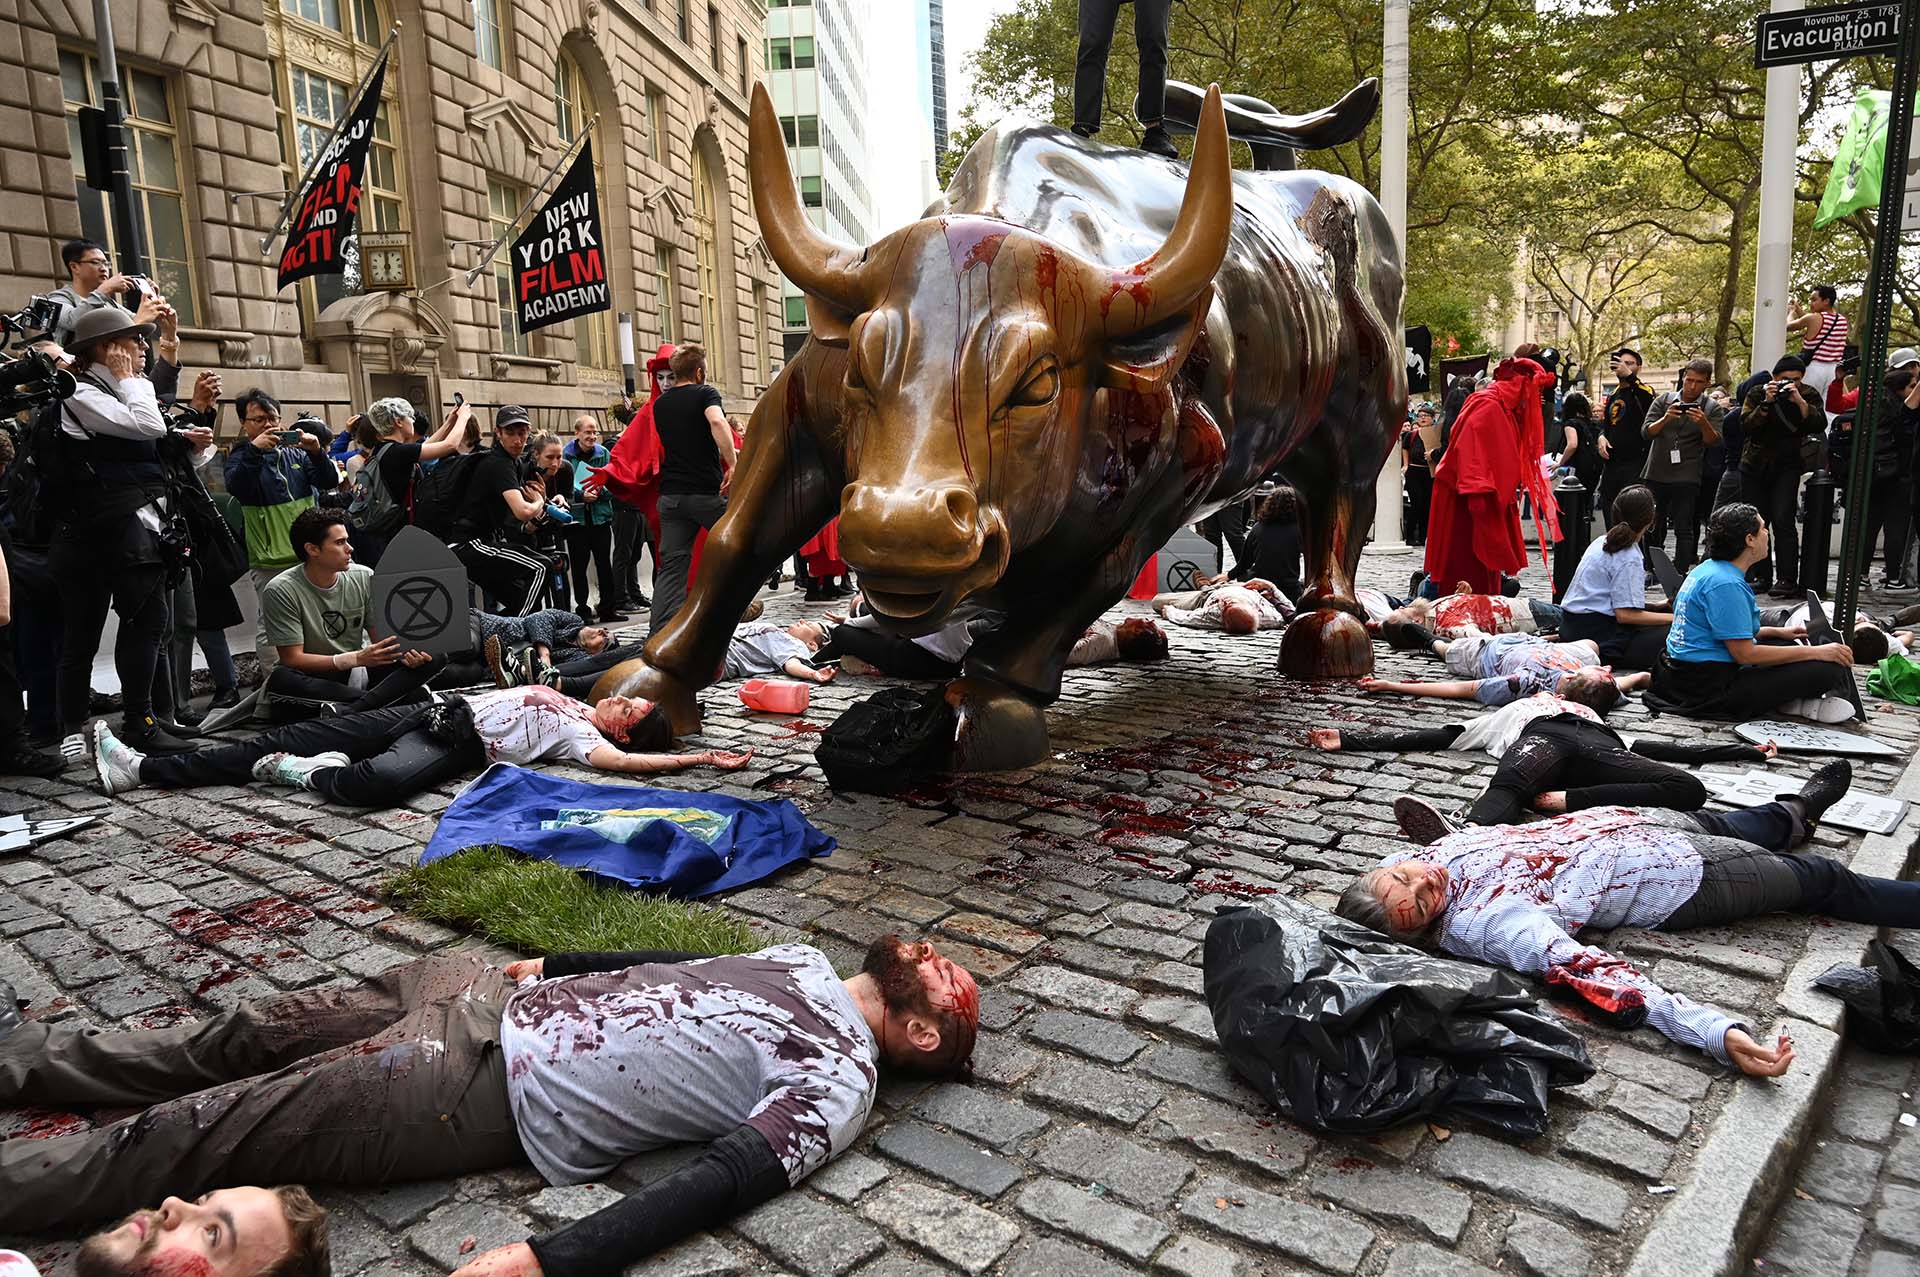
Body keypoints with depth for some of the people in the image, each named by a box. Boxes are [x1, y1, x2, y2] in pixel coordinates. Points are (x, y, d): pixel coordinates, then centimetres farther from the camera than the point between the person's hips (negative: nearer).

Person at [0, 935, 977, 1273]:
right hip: (489, 995, 7)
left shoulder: (838, 1080, -15)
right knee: (245, 1036, 15)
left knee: (179, 1136, -2)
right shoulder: (802, 963, 9)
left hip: (480, 1093, -7)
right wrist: (552, 966, 20)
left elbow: (725, 1179, -26)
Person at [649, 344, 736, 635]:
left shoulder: (660, 404, 15)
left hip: (671, 494, 5)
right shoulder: (705, 393, -3)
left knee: (671, 564, 2)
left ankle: (659, 633, -6)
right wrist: (733, 463, -25)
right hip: (709, 491, -5)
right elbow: (717, 421, -24)